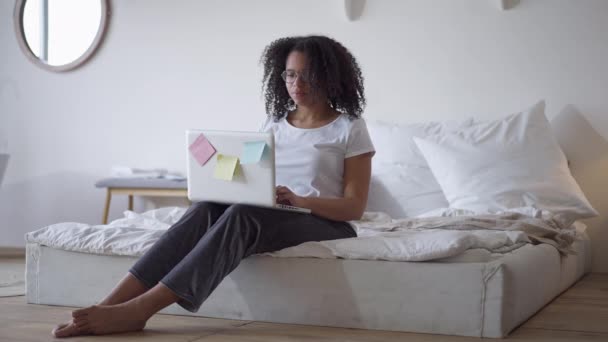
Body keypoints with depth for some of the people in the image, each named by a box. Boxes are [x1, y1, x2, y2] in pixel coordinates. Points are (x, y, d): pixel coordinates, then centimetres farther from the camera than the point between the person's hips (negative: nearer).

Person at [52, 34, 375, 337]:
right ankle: (111, 304, -42)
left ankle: (137, 310, -48)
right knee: (206, 209, -29)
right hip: (267, 216, 5)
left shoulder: (350, 128, 0)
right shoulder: (275, 123, 16)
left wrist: (300, 200, -25)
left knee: (242, 214, -36)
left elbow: (354, 207, -7)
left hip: (325, 223, -5)